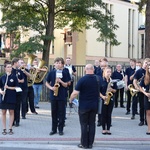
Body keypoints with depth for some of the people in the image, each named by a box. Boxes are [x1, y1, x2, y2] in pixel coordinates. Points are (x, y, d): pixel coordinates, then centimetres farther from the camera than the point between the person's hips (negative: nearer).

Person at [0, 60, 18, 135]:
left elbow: (16, 87, -3)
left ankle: (10, 129, 12)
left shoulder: (14, 77, -2)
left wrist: (9, 87, -16)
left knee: (11, 112, 4)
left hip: (11, 97, -1)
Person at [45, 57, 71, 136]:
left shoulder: (65, 73, -1)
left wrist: (60, 81, -18)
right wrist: (51, 88, -10)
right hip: (53, 95, 1)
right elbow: (47, 83, 8)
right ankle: (54, 129, 17)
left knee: (61, 113, 3)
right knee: (54, 112, 8)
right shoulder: (51, 72, 2)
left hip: (62, 96, -1)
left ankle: (61, 129, 13)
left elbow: (66, 85, 0)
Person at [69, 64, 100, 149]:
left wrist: (71, 100, 1)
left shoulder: (82, 80, -14)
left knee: (84, 125, 4)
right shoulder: (98, 79, 0)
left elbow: (75, 93, -16)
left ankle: (84, 144, 8)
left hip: (84, 106, -4)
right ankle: (90, 143, 14)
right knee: (92, 124, 9)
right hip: (94, 106, 4)